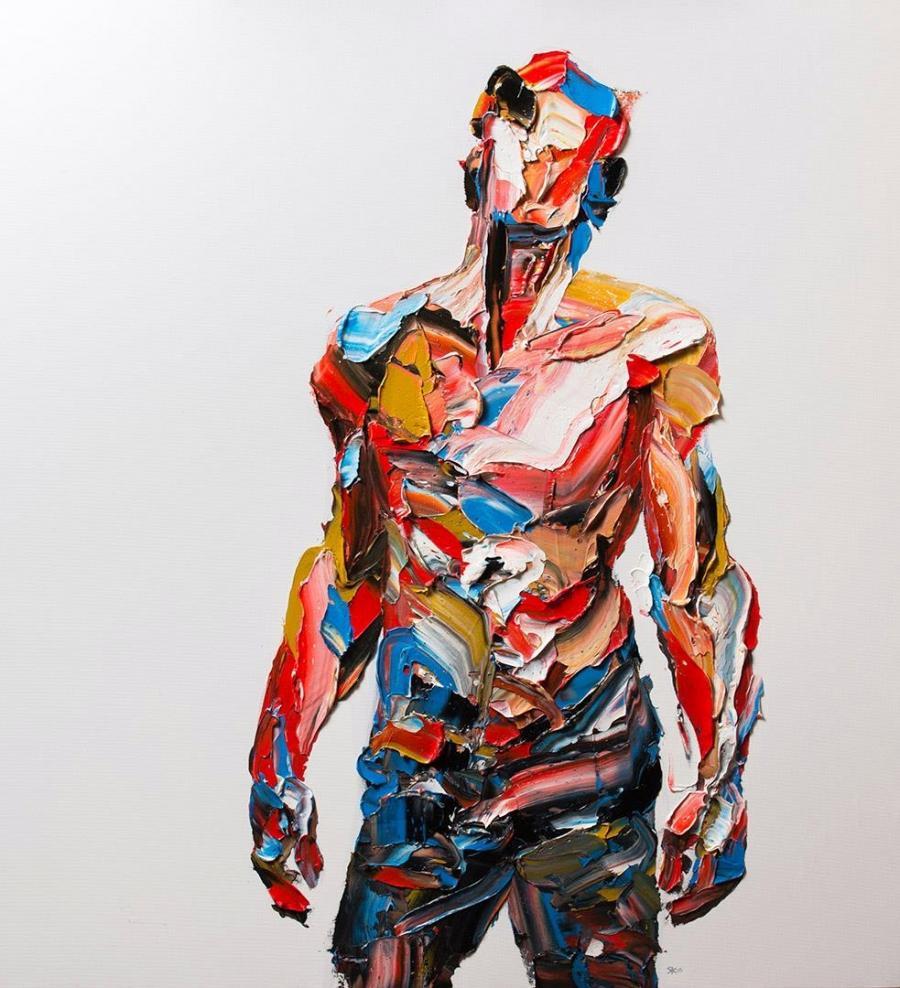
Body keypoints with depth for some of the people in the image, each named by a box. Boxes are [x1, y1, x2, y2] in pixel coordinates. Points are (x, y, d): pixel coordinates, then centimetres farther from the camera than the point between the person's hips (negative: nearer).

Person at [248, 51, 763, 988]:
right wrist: (278, 768, 10)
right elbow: (345, 573, 9)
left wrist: (719, 789, -5)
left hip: (582, 769, -2)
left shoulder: (647, 346, -7)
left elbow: (700, 580, -4)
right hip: (418, 762, 3)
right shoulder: (385, 346, 3)